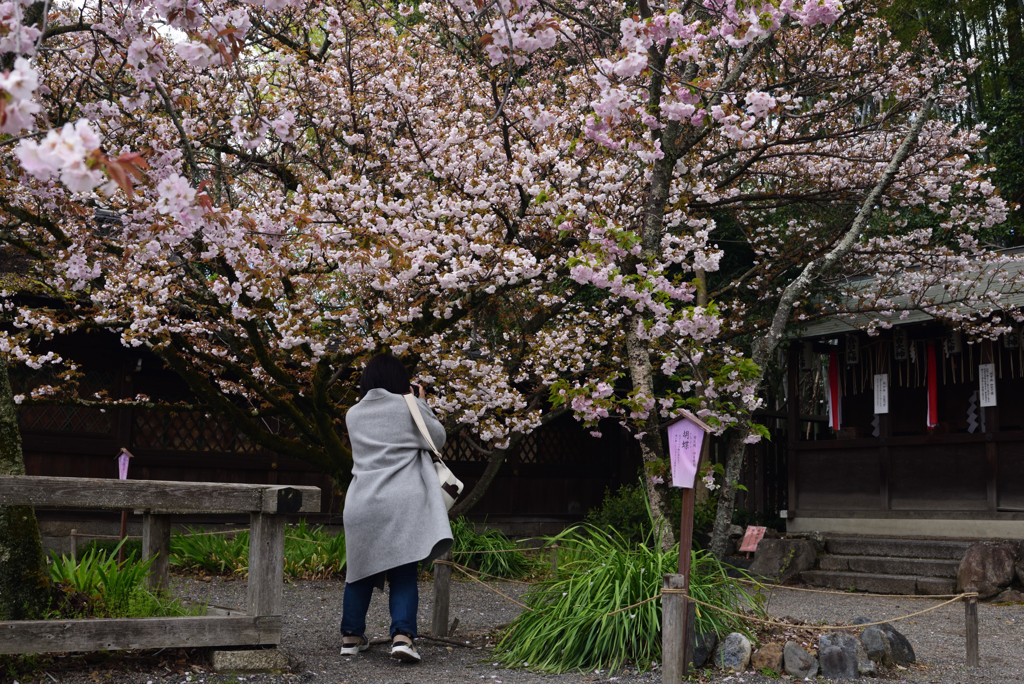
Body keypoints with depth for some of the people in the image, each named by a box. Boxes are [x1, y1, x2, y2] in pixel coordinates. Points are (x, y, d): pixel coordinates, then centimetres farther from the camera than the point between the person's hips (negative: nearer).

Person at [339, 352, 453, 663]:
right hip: (403, 503, -3)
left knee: (360, 570, 16)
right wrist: (422, 404, 19)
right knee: (404, 573, -1)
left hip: (361, 504, 4)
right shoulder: (407, 407, -1)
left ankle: (351, 636, 21)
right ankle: (402, 635, -15)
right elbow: (438, 437, 8)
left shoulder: (353, 414, 12)